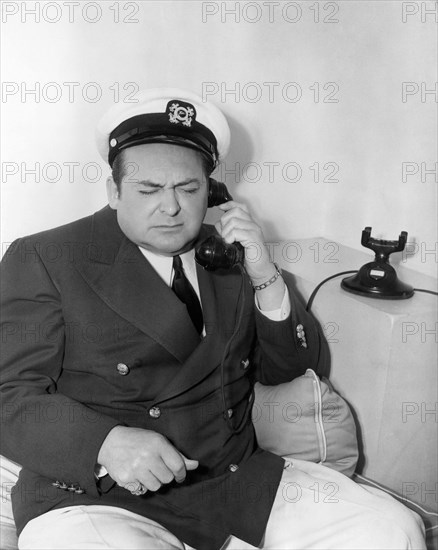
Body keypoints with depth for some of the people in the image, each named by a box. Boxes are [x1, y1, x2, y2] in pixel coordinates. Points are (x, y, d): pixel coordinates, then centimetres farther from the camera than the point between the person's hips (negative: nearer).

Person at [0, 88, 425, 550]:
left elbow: (290, 369, 12)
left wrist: (266, 279, -6)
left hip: (238, 480, 3)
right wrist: (108, 443, -27)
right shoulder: (41, 260, -4)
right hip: (97, 495, -2)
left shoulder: (228, 253, 10)